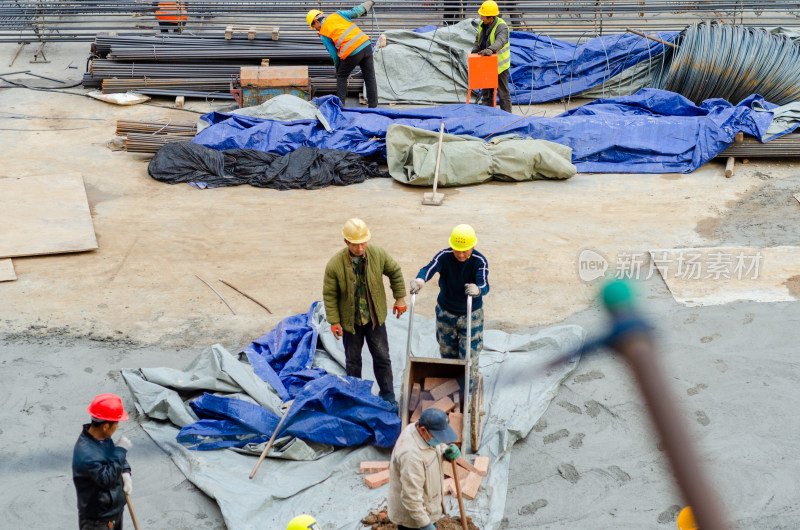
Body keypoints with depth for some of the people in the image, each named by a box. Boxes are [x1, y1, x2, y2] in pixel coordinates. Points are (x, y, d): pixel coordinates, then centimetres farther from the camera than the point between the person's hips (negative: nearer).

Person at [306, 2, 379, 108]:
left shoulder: (323, 34, 7)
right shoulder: (337, 15, 15)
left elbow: (333, 53, 7)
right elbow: (354, 12, 5)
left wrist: (337, 67, 22)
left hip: (352, 53, -4)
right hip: (366, 45, 4)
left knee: (341, 77, 18)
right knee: (370, 78, 10)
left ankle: (339, 105, 16)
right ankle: (373, 106, 10)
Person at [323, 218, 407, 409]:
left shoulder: (378, 254, -15)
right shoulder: (335, 264, -22)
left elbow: (395, 272, 4)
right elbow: (329, 295, -12)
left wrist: (400, 298, 6)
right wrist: (334, 321, -12)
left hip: (375, 318, 2)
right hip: (350, 320, -2)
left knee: (382, 357, 10)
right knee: (353, 360, 15)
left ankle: (388, 397, 25)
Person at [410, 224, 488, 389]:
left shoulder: (479, 261, -20)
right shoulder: (444, 257, -17)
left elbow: (484, 285, -36)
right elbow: (430, 268, -37)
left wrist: (477, 290, -62)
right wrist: (420, 279, -61)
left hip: (471, 315, -2)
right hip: (445, 313, 2)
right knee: (447, 353, 16)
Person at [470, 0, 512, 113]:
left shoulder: (501, 26, -20)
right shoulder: (483, 25, 5)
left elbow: (500, 41, -38)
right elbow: (478, 41, 17)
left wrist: (490, 49, -56)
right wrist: (474, 52, 0)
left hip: (499, 65, -8)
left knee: (503, 92, 0)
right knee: (486, 91, 15)